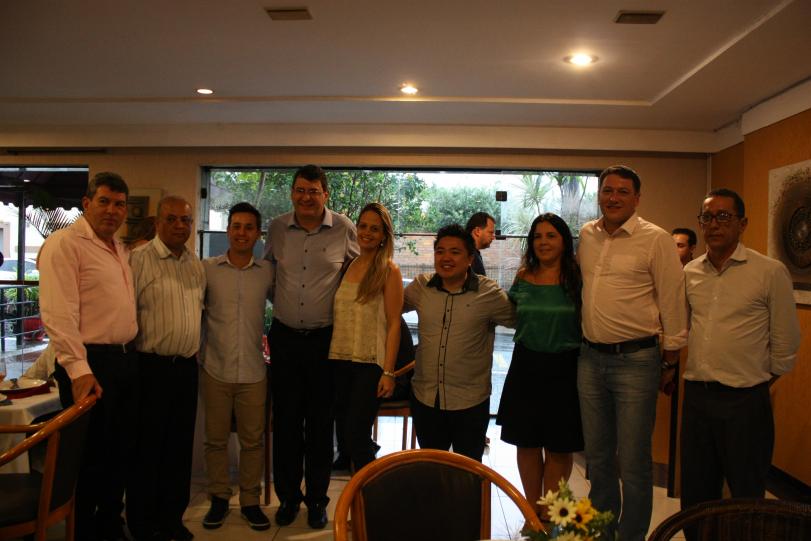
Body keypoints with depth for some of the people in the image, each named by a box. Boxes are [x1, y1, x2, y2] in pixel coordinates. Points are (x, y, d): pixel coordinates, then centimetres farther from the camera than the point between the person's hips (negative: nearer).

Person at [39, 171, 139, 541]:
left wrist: (130, 354, 16)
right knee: (90, 457, 3)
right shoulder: (64, 244, -10)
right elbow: (59, 314, -18)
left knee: (122, 452, 16)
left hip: (125, 359, 8)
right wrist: (78, 368, -24)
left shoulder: (119, 248, 16)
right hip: (91, 364, -8)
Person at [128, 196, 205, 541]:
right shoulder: (139, 260, -8)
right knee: (148, 447, 5)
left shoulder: (197, 266, 12)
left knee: (181, 445, 13)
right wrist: (134, 361, -11)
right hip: (152, 366, -6)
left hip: (187, 366, 6)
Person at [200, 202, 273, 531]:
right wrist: (198, 353, 4)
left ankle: (250, 500, 23)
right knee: (216, 439, 10)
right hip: (215, 369, 0)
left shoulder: (267, 272, 1)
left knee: (253, 440, 8)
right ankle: (219, 498, 27)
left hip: (253, 371, 0)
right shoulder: (207, 269, 0)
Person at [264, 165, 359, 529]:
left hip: (325, 338, -2)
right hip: (284, 336, 2)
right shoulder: (277, 228, 1)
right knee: (285, 420, 10)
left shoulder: (344, 229, -6)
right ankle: (288, 496, 27)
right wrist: (282, 305, 12)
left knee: (321, 422, 8)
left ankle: (317, 499, 25)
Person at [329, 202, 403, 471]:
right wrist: (331, 357, 4)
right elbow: (337, 316, 13)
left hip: (370, 362, -5)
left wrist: (388, 372, -13)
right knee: (350, 434, 12)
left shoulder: (388, 270, -5)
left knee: (356, 437, -7)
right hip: (341, 359, 5)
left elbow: (394, 324, -8)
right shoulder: (346, 266, 10)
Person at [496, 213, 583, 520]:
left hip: (564, 369, -3)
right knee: (527, 443, 11)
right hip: (526, 366, 3)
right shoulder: (523, 277, 5)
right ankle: (532, 510, 29)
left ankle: (548, 516, 23)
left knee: (559, 447, 6)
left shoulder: (578, 279, -5)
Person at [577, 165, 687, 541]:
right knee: (597, 456, 17)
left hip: (635, 360, -5)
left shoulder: (656, 239, -8)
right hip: (590, 358, 6)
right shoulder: (586, 235, 8)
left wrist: (672, 353, -3)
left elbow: (672, 300, -5)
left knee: (633, 462, 3)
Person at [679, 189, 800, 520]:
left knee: (747, 496, 10)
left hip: (745, 399, -4)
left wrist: (762, 380, 4)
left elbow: (785, 342, -2)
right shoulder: (690, 272, 6)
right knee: (695, 494, 16)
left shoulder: (771, 272, -7)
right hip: (696, 394, 4)